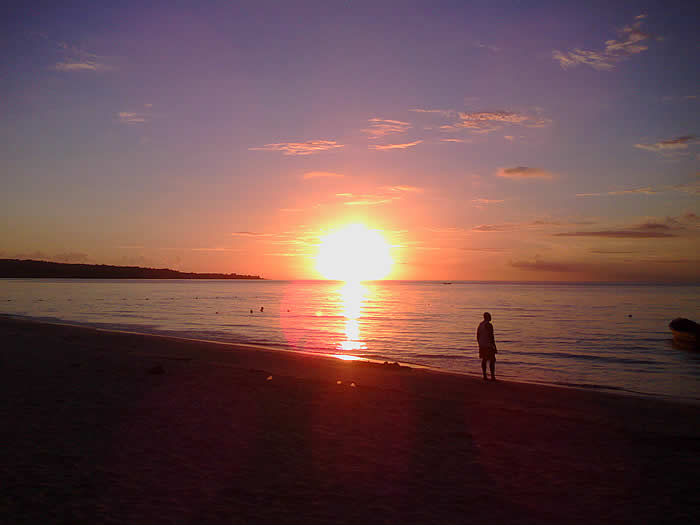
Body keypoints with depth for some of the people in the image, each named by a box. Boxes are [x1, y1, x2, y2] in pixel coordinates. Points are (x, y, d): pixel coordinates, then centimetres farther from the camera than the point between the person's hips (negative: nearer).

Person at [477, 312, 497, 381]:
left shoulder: (480, 324, 9)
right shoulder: (489, 325, -16)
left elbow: (478, 335, 14)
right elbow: (491, 336, -19)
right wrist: (494, 346, -13)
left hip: (482, 346, 8)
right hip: (488, 345, -8)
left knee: (484, 359, 12)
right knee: (492, 360, -2)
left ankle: (484, 376, 14)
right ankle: (492, 376, -4)